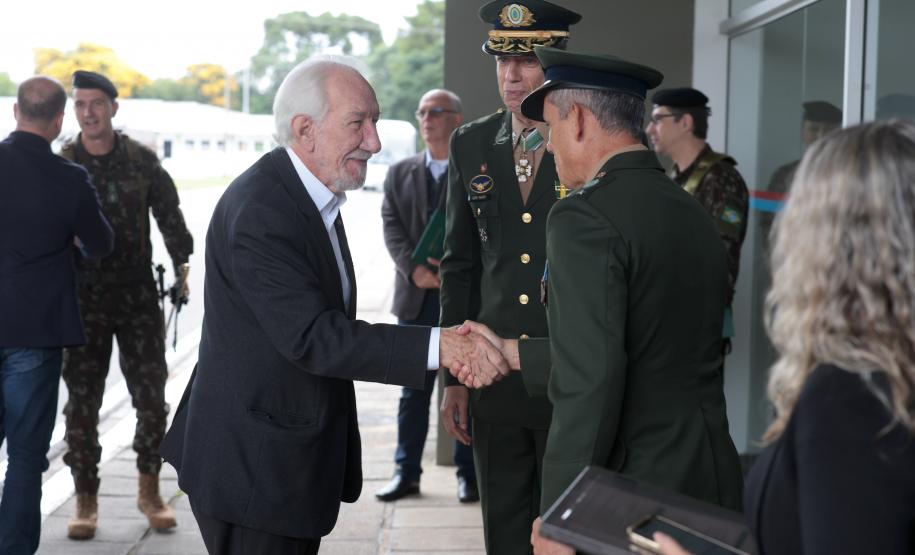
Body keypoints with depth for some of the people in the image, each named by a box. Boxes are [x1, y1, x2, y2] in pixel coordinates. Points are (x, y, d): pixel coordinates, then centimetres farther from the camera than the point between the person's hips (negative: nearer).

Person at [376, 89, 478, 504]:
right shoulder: (401, 173, 11)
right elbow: (392, 226, 2)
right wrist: (415, 268, -13)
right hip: (416, 298, 3)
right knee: (413, 388, 6)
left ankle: (469, 473, 14)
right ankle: (406, 472, 13)